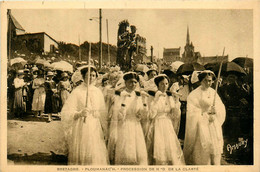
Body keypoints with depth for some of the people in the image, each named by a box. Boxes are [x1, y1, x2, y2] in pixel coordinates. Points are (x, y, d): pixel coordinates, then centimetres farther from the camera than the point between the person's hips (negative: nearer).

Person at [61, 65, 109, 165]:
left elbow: (103, 113, 13)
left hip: (96, 128, 4)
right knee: (81, 157, 1)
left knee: (97, 157, 4)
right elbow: (67, 113, -11)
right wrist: (80, 113, -28)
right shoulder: (77, 92, -5)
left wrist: (104, 130, 12)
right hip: (81, 129, -4)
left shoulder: (98, 92, 8)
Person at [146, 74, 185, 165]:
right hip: (157, 126, -4)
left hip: (168, 127, 4)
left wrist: (177, 101, -6)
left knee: (171, 150, 1)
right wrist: (156, 99, -21)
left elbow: (174, 115, 6)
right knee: (158, 150, -5)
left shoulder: (170, 97, 7)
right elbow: (151, 115, -17)